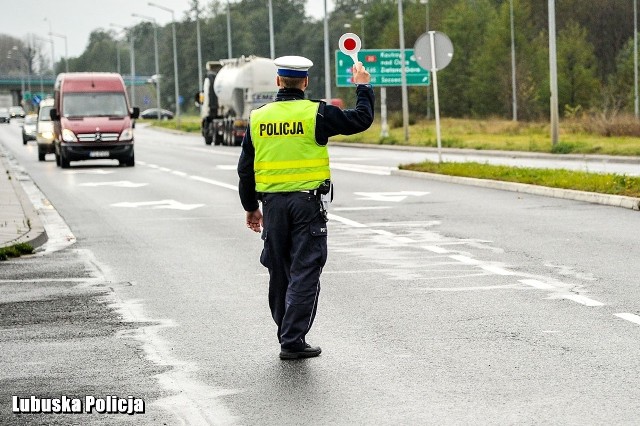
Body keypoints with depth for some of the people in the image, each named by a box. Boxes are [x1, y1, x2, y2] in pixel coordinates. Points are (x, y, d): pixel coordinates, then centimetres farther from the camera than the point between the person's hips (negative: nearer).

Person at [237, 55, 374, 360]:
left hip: (273, 203, 4)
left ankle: (287, 334, 23)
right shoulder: (315, 114, -7)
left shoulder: (258, 118, 4)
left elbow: (245, 168, 9)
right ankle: (293, 341, -5)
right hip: (307, 202, -4)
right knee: (305, 273, -1)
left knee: (279, 273, 14)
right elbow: (361, 119, 1)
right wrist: (363, 87, 18)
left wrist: (250, 207, 19)